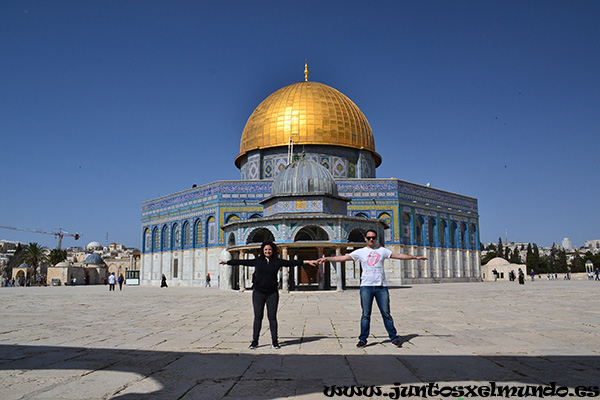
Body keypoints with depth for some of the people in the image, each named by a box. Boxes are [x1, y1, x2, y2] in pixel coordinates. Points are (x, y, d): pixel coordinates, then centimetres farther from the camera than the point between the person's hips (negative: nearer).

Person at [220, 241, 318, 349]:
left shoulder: (277, 262, 4)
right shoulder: (257, 261, 6)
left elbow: (292, 262, 3)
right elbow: (243, 262, 11)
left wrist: (307, 262, -2)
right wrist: (227, 262, 15)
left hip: (272, 293, 0)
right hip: (258, 293, 0)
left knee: (272, 317, 2)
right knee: (258, 317, 3)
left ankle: (274, 341, 11)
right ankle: (255, 341, 12)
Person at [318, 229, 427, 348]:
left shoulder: (382, 250, 11)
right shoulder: (360, 252, 7)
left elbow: (398, 255, 14)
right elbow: (343, 257, 4)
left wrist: (415, 257, 12)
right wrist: (326, 259, -3)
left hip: (381, 286, 1)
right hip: (366, 286, -1)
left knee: (386, 314, 4)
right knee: (366, 314, 1)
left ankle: (394, 337, 16)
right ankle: (363, 339, 9)